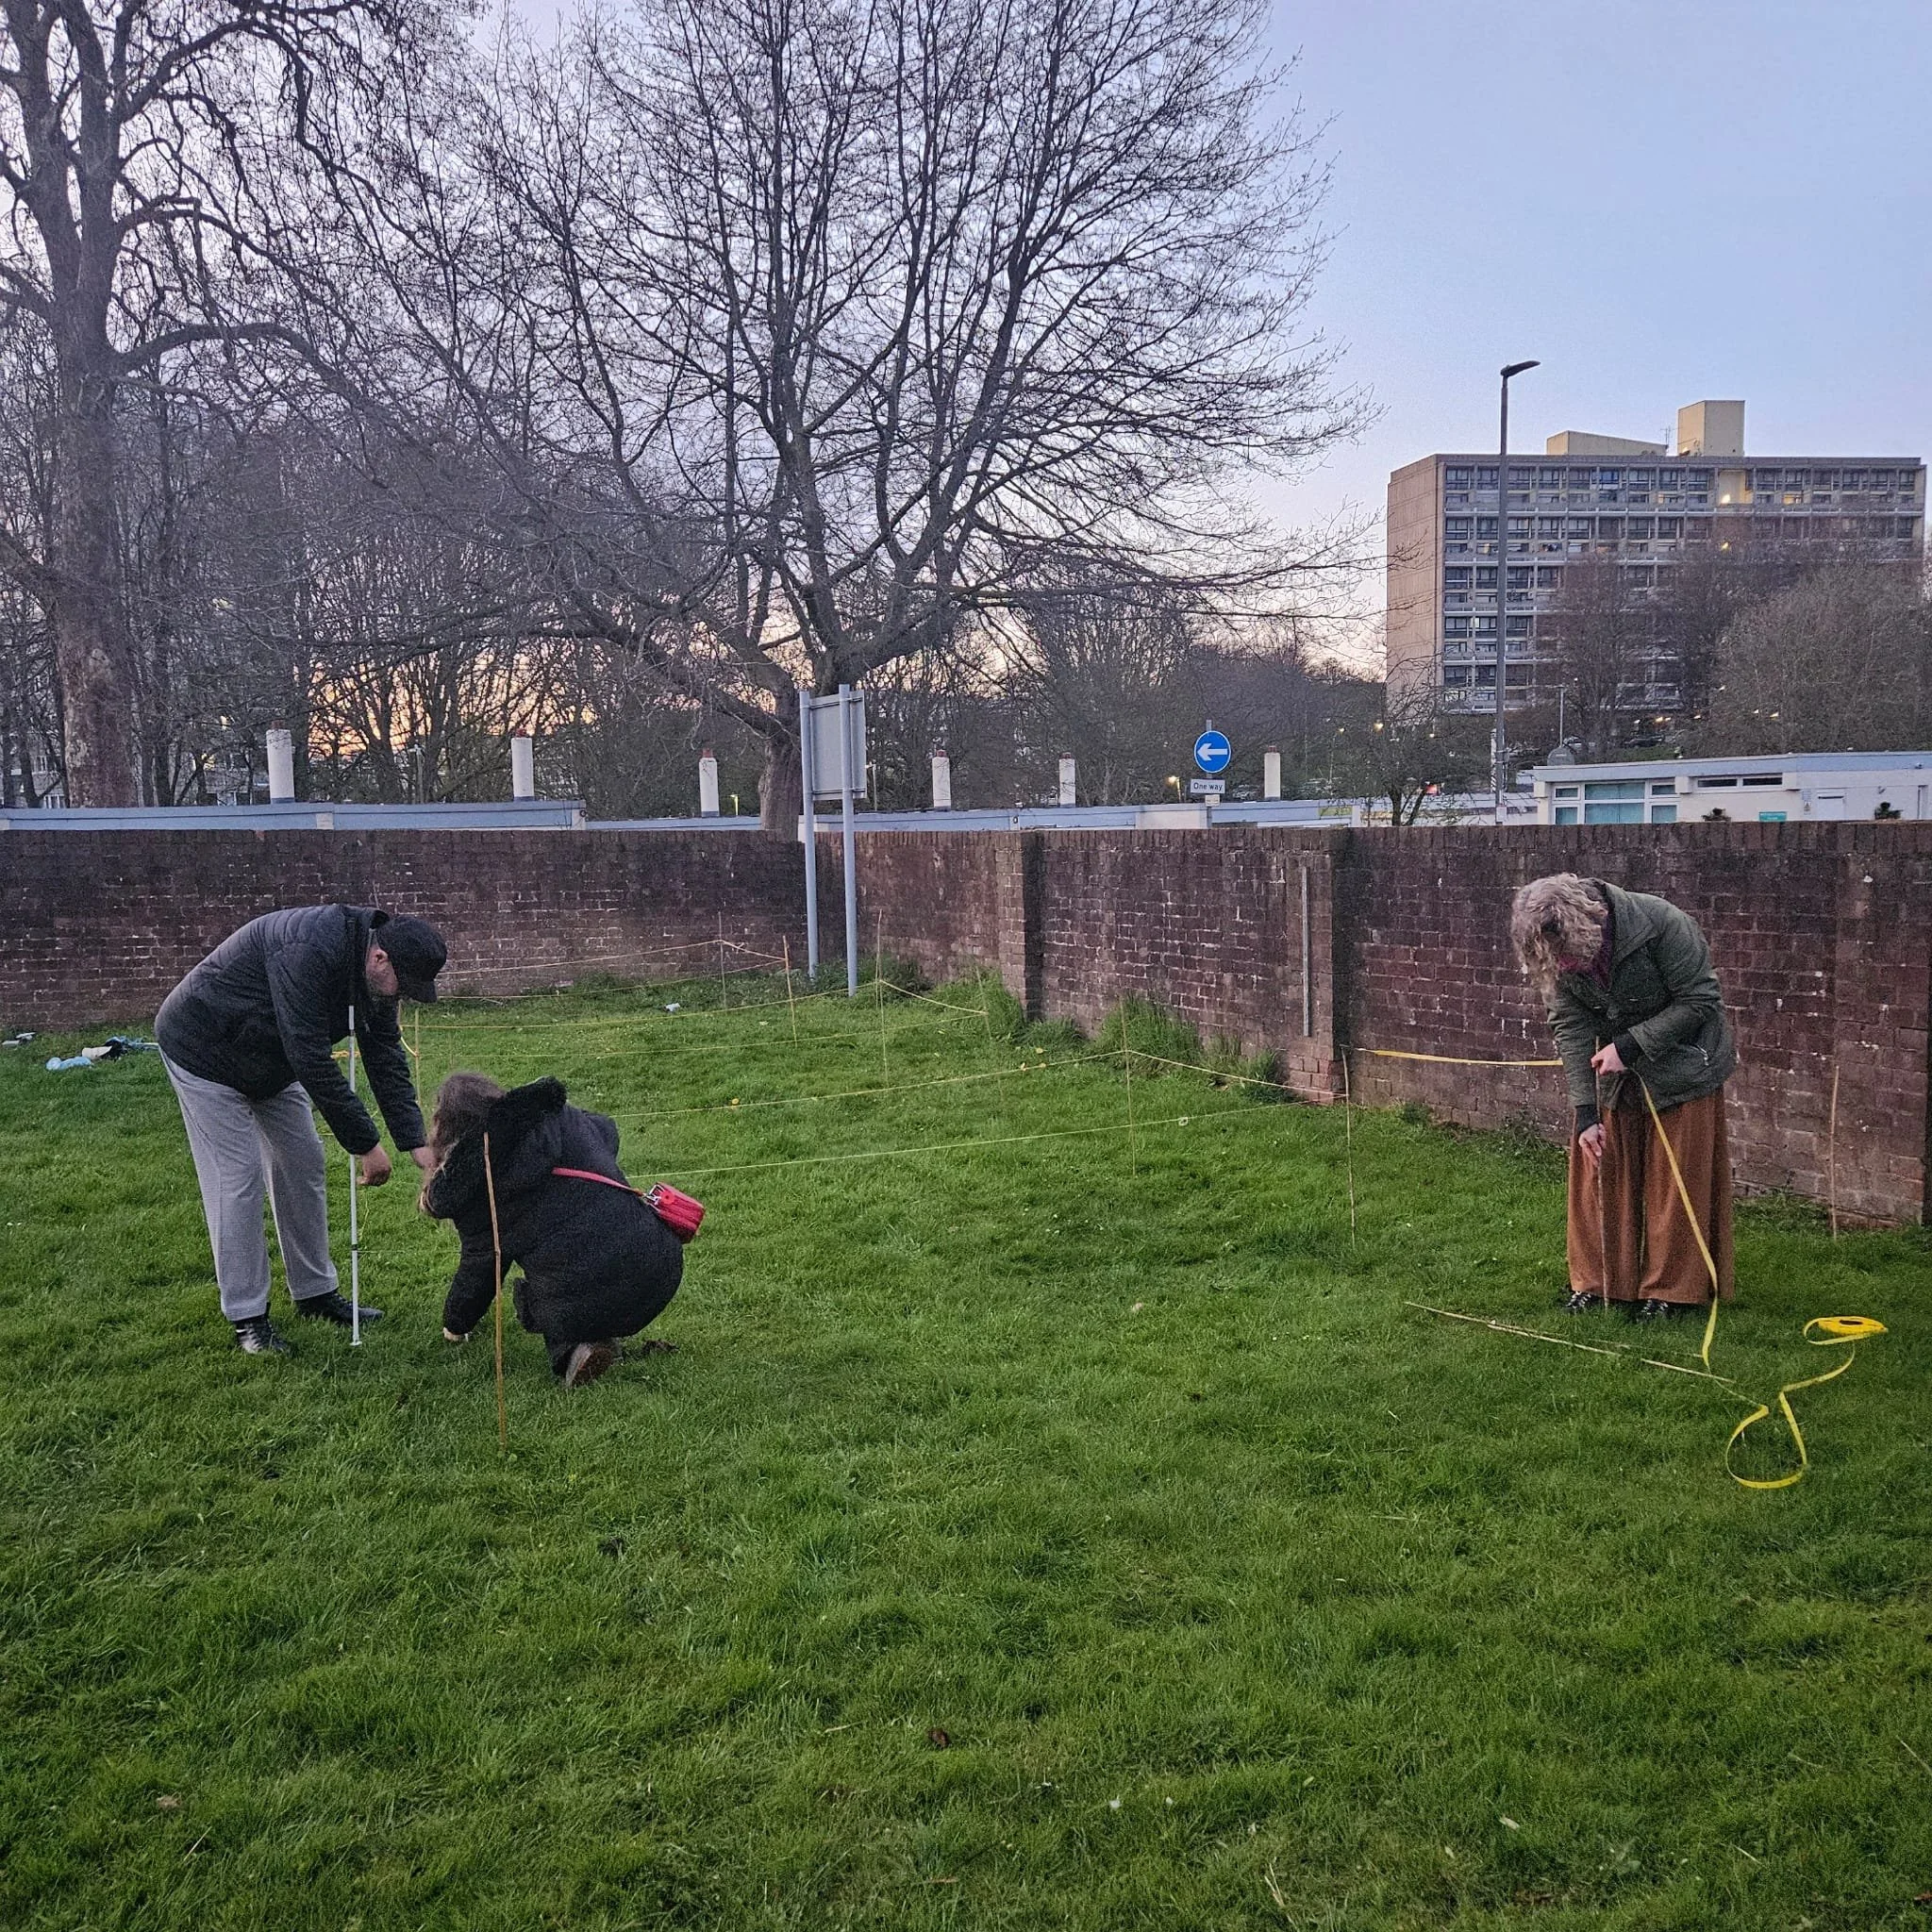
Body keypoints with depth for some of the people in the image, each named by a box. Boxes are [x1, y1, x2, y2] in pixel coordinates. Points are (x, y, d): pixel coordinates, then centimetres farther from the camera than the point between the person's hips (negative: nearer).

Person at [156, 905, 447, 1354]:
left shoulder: (374, 974, -11)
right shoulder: (308, 952, -39)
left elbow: (386, 1057, -5)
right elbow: (312, 1062, -38)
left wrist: (417, 1143, -12)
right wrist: (365, 1143, -32)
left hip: (272, 1061, 8)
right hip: (206, 1052, -8)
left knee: (304, 1166, 8)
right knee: (237, 1178, -9)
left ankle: (316, 1293, 20)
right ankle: (246, 1317, 1)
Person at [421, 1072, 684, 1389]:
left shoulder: (475, 1179, 5)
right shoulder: (559, 1117, 14)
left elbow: (480, 1267, 16)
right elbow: (606, 1129, 38)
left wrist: (455, 1326, 35)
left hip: (585, 1301, -4)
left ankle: (570, 1348, 1)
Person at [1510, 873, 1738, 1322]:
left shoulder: (1661, 923, -31)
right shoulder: (1558, 958, -17)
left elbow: (1700, 1001, -23)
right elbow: (1572, 1030, -12)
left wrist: (1631, 1044, -28)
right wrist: (1584, 1112, -18)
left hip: (1681, 1062, -4)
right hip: (1614, 1066, 4)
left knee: (1674, 1176, 1)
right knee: (1597, 1169, 4)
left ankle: (1670, 1291, 13)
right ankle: (1597, 1281, 18)